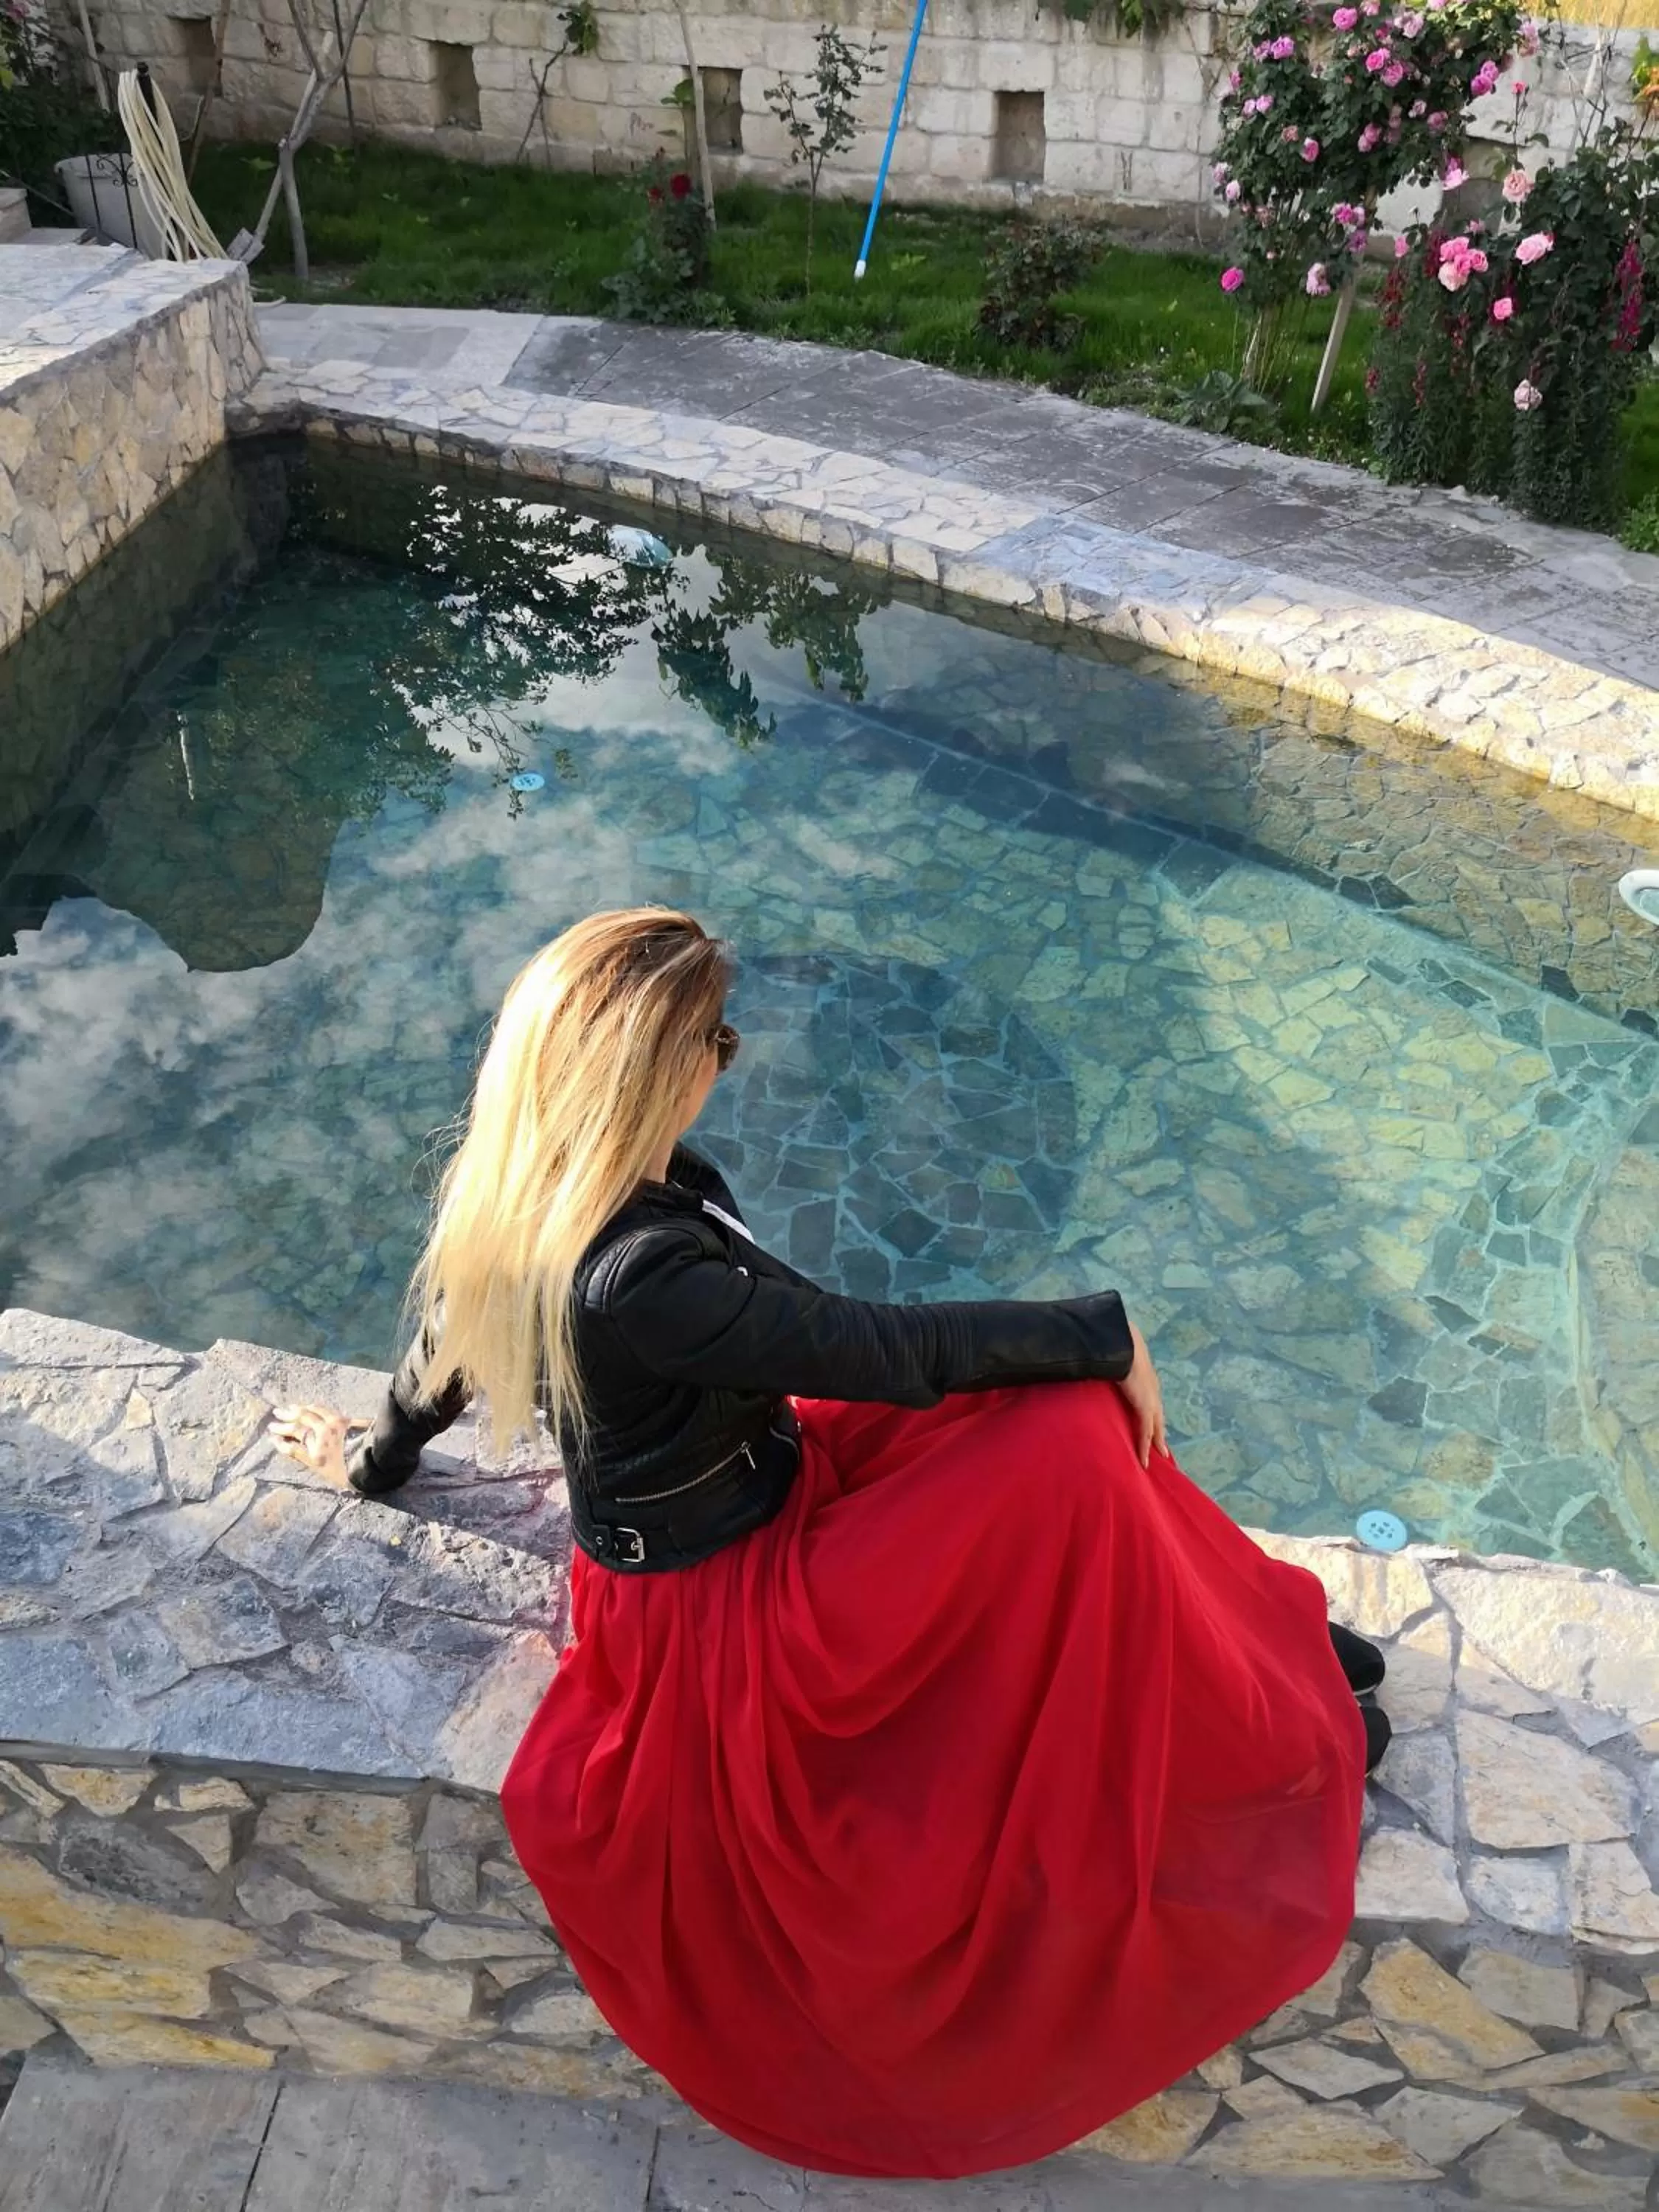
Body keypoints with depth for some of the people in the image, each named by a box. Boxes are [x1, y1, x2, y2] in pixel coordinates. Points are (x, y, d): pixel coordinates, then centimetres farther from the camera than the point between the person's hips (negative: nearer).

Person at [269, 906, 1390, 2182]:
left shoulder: (521, 1191, -9)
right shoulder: (637, 1276, -36)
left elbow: (450, 1333, 10)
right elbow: (893, 1354, -31)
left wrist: (377, 1458, 29)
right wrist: (1106, 1330, -18)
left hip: (743, 1494, 9)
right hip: (724, 1611, -9)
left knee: (1067, 1417, 1)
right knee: (1071, 1446, -17)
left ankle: (1252, 1638, 17)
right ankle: (1276, 1733, 6)